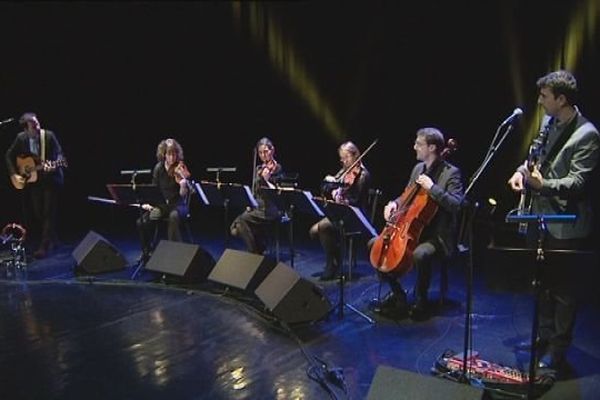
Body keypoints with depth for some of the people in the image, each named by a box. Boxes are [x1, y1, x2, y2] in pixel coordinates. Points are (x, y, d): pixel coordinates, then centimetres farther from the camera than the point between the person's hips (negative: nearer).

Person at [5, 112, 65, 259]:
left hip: (51, 178, -4)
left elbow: (59, 155, -14)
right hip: (33, 180, 4)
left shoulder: (49, 135, -13)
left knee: (48, 212, -6)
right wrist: (14, 174, -4)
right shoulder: (21, 138, -4)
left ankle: (44, 246, -2)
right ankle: (52, 238, 28)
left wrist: (53, 166, -34)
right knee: (37, 212, 8)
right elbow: (9, 155, 6)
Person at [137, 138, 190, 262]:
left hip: (178, 204, -3)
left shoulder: (182, 169, -8)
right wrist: (148, 202, -9)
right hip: (161, 203, 3)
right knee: (142, 221, -19)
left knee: (173, 216, -38)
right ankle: (146, 252, 3)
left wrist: (183, 183, -32)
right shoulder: (158, 168, 2)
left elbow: (183, 195, -11)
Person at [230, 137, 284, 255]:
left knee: (242, 220, -23)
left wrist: (266, 179, -20)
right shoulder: (259, 169, 15)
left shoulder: (277, 168, -4)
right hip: (257, 207, 6)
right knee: (235, 228, -14)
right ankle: (260, 246, 8)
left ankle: (255, 252, -7)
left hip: (270, 210, -6)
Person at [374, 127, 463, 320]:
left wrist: (432, 187, -27)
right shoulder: (418, 168, 10)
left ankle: (421, 301, -9)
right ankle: (397, 294, 12)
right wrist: (395, 203, 0)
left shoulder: (451, 173, -11)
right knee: (375, 244, 0)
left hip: (437, 235, -8)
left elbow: (456, 204, -23)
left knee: (420, 254, -37)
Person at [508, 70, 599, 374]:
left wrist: (543, 184, -35)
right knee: (542, 281, 19)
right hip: (541, 215, 8)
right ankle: (544, 336, 37)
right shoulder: (549, 121, 5)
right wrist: (523, 171, -1)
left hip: (566, 224, -7)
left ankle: (557, 351, 22)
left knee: (562, 288, 6)